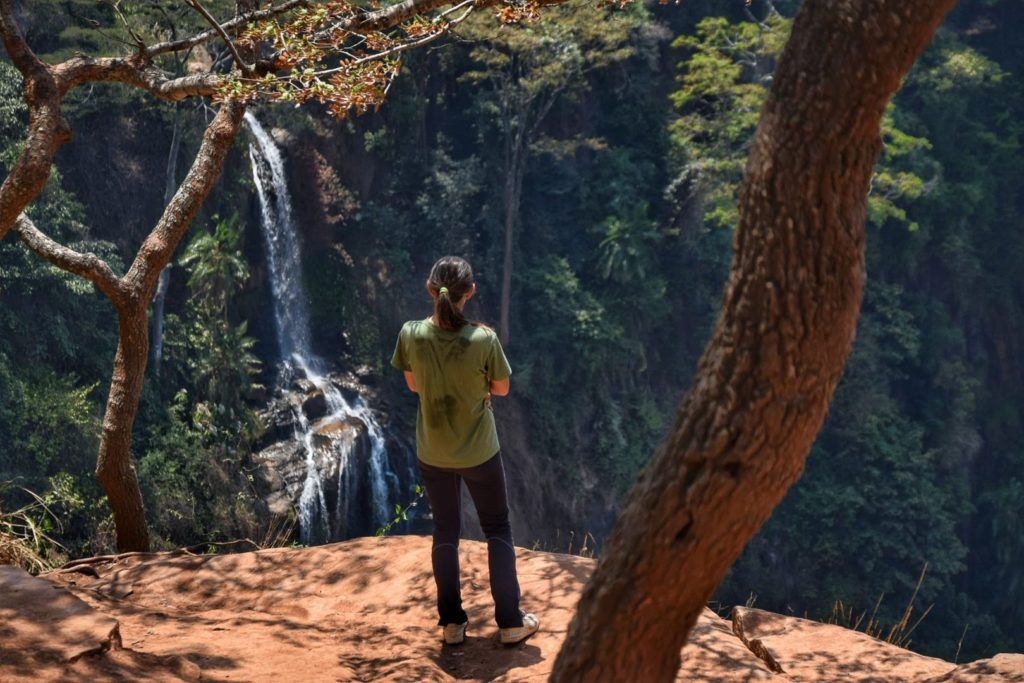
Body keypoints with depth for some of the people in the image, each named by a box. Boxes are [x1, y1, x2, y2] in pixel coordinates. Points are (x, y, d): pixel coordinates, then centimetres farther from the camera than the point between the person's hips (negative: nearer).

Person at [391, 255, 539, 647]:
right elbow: (501, 388, -7)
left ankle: (452, 623, 22)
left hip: (433, 455, 2)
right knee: (498, 531, 15)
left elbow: (414, 385, 1)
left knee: (445, 533, 17)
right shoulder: (484, 339, -22)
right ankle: (510, 622, 19)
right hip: (479, 453, -2)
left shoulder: (412, 335, -16)